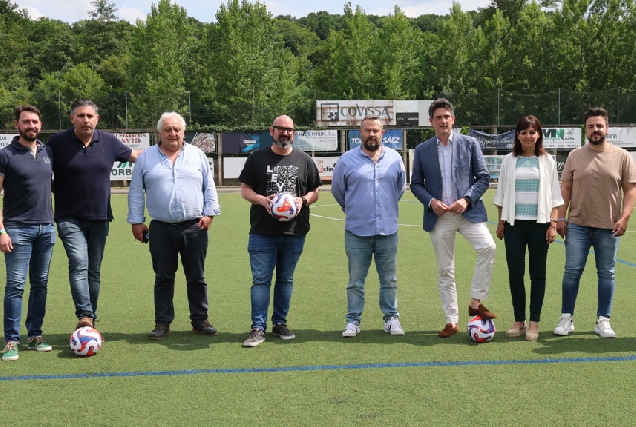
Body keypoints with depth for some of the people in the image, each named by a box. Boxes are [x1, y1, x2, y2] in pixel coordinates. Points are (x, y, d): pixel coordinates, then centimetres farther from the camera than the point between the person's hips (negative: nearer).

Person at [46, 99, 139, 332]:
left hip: (100, 219, 3)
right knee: (79, 264, -20)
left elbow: (134, 155, 19)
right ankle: (85, 316, -25)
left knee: (94, 271, 8)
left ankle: (91, 322, 17)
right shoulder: (58, 142, -5)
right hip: (70, 219, -3)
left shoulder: (109, 142, 3)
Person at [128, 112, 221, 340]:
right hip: (161, 229, 0)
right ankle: (162, 323, 14)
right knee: (163, 278, 6)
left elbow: (209, 187, 10)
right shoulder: (146, 157, 7)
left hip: (194, 227, 1)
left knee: (196, 277, 7)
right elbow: (136, 192, 8)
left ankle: (200, 320, 16)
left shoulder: (197, 155, 9)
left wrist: (209, 213, -1)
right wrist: (136, 221, 3)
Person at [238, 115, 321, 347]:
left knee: (286, 280, 11)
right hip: (263, 232, -2)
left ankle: (280, 323, 22)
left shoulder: (304, 160, 9)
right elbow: (245, 189, 5)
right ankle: (258, 328, 1)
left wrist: (304, 200, -9)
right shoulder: (257, 158, 5)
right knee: (260, 280, -3)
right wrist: (262, 200, -14)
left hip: (295, 233, 2)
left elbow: (314, 191, 12)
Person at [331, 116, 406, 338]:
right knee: (356, 281, 6)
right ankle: (353, 321, 15)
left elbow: (400, 188, 18)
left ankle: (392, 319, 20)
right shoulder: (347, 160, -2)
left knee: (389, 279, 9)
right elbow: (337, 190, 11)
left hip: (388, 230, 2)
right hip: (357, 231, -1)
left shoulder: (395, 158, 3)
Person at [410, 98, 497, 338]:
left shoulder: (469, 144, 4)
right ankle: (452, 321, 15)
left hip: (468, 211, -1)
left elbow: (483, 177, 2)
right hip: (439, 217, 1)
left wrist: (467, 199, -12)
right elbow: (416, 184, 9)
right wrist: (430, 201, -10)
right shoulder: (422, 150, 6)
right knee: (445, 271, 5)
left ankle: (476, 303, -13)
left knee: (488, 247, -26)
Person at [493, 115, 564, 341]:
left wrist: (553, 224, -4)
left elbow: (554, 196, 3)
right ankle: (519, 321, 13)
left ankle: (534, 323, 10)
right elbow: (501, 194, 9)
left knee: (537, 273, 3)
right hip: (514, 223, 1)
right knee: (515, 273, 2)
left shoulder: (547, 161, 4)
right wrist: (500, 222, 5)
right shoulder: (509, 160, 5)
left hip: (539, 223, -1)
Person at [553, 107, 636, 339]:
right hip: (577, 224, 1)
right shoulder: (575, 156, 5)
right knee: (572, 270, 1)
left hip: (608, 226, 0)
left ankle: (603, 320, 16)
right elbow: (565, 188, 7)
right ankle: (566, 318, 11)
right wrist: (561, 217, 0)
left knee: (607, 273, 6)